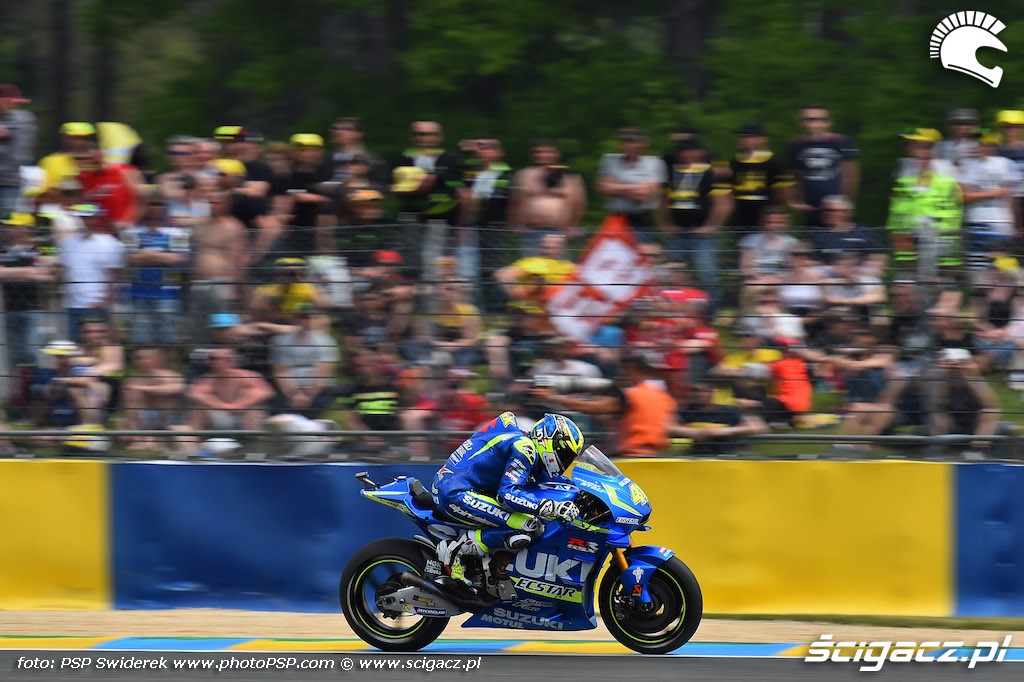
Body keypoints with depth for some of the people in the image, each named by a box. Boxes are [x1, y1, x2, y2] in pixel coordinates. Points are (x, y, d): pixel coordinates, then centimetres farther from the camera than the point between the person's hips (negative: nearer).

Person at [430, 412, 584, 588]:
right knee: (529, 527, -21)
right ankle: (458, 548, -14)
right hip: (456, 494, -11)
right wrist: (553, 507, -28)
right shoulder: (523, 448, -12)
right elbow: (508, 493, -23)